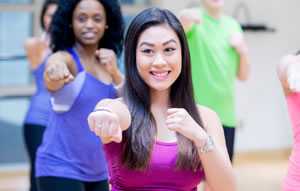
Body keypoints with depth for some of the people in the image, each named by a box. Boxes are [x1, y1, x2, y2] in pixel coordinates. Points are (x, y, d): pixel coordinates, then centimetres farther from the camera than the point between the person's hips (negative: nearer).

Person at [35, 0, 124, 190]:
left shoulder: (107, 62, 7)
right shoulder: (65, 58, -12)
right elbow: (52, 76, -35)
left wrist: (114, 72, -13)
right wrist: (54, 70, -58)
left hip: (97, 172, 7)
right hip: (60, 170, -7)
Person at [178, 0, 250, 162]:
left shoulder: (232, 25, 12)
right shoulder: (195, 19, -4)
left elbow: (242, 76, 16)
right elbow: (181, 25, -31)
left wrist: (243, 52, -3)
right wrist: (186, 17, -54)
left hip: (226, 116, 6)